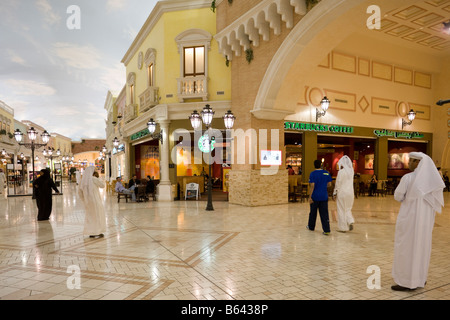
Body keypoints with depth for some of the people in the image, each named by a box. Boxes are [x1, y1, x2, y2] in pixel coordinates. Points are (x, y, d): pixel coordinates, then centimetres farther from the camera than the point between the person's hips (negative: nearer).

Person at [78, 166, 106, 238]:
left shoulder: (83, 180, 5)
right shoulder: (94, 179, -13)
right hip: (95, 200, -6)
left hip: (87, 202, 6)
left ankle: (91, 233, 17)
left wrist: (85, 200, 18)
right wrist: (98, 177, 0)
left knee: (90, 215, 16)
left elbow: (80, 192, 11)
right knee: (98, 215, 7)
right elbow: (103, 185, -4)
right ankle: (98, 231, 8)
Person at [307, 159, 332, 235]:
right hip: (324, 197, 3)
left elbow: (312, 186, -15)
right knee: (324, 213, 4)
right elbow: (329, 184, 6)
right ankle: (326, 230, 0)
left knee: (313, 212, 14)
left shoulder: (313, 174, -10)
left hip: (315, 197, -3)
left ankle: (311, 227, 30)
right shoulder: (326, 173, 1)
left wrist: (310, 197, -12)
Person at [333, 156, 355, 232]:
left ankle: (343, 227, 10)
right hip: (350, 192, 6)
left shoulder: (341, 172, -15)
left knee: (341, 210, 5)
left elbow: (338, 184, -12)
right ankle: (350, 221, 2)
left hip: (342, 193, -6)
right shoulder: (351, 171, 3)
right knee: (347, 209, 21)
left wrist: (334, 194, -7)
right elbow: (350, 183, 10)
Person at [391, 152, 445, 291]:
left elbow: (398, 196, -10)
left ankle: (406, 282, 9)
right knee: (421, 246, 18)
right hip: (426, 218, 7)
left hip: (409, 217, -7)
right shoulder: (432, 179, 2)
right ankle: (419, 278, 29)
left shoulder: (408, 178, -18)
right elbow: (437, 200, 12)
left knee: (406, 248, 3)